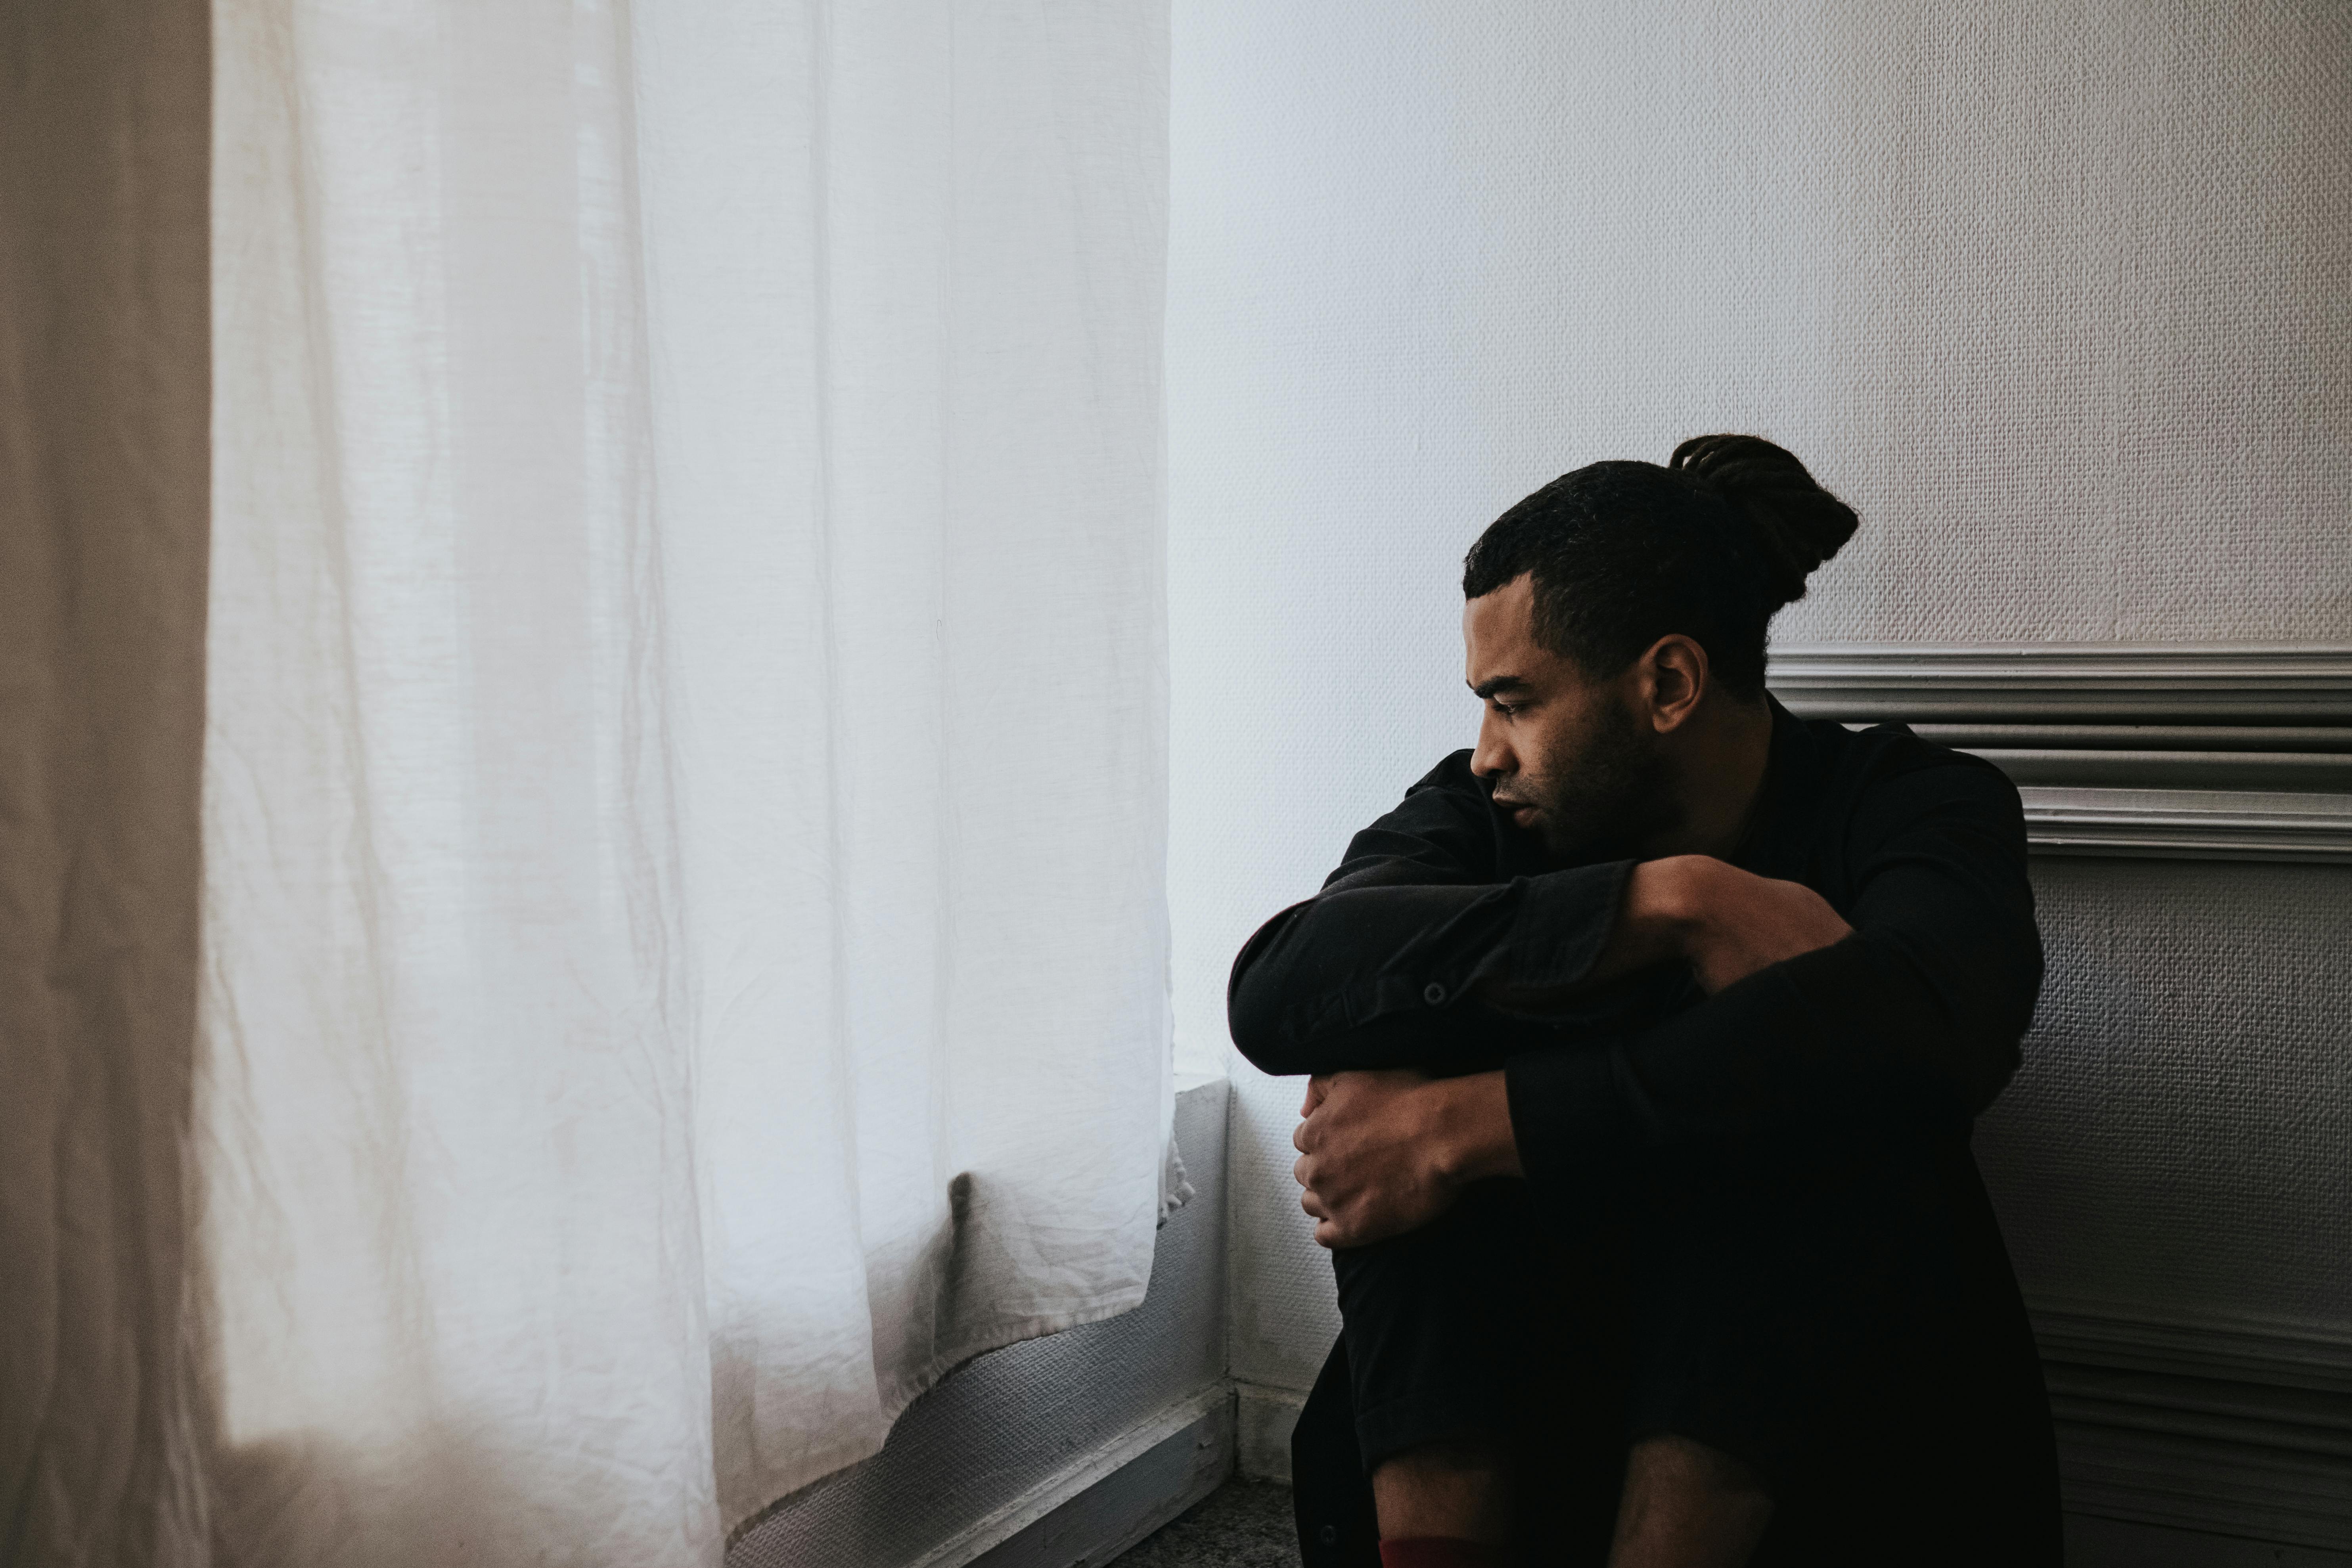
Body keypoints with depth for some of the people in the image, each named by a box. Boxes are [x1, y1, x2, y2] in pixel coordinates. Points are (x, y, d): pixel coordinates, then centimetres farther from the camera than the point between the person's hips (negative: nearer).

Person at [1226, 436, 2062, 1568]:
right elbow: (1276, 991, -21)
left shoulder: (1912, 805, -5)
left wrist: (1462, 1126, -32)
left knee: (1805, 1105, -28)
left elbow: (1917, 1029, -31)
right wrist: (1668, 903, -28)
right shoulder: (1480, 814, 1)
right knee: (1382, 1043, -18)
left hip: (1830, 1419, -2)